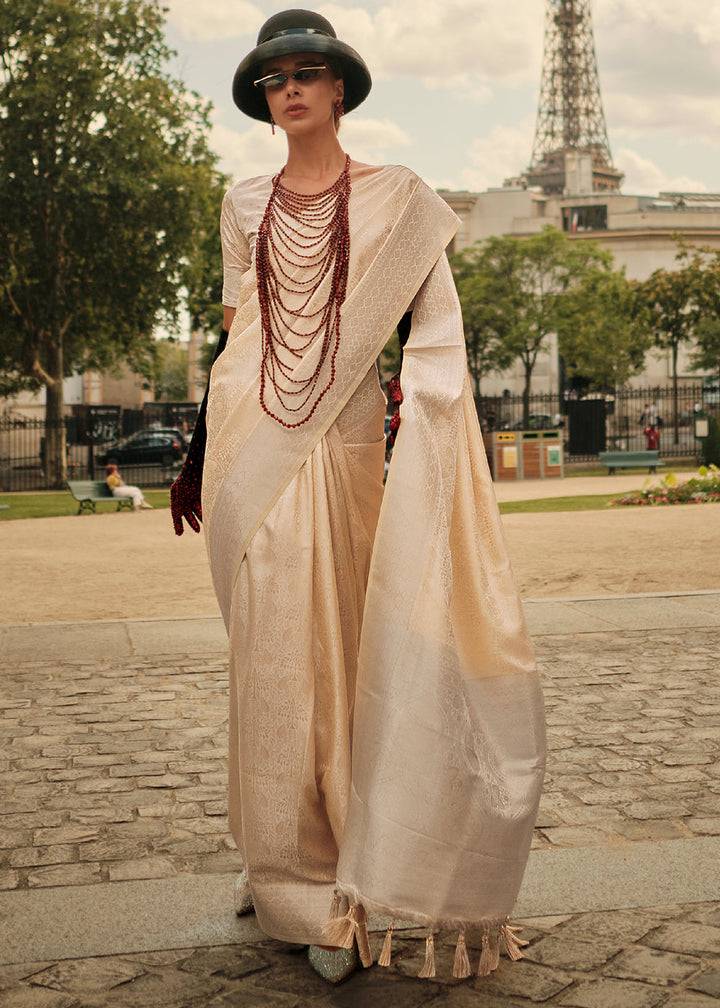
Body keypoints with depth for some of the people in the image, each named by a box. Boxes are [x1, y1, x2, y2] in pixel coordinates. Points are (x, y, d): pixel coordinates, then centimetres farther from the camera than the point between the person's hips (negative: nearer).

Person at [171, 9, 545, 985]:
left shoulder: (396, 198, 5)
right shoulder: (245, 205, 15)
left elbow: (432, 321, 1)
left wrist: (420, 393, -19)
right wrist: (197, 455, 17)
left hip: (339, 449, -3)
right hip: (250, 449, 3)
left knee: (336, 644, -2)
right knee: (268, 650, 3)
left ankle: (336, 880, 9)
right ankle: (284, 862, 15)